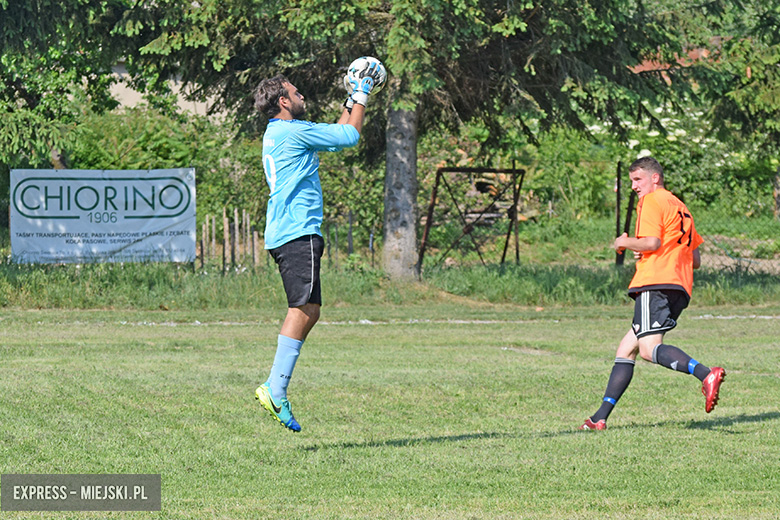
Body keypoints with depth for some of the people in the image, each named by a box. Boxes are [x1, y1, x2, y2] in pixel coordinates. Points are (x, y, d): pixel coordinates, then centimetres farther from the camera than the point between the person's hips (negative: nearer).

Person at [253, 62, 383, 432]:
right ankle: (275, 390, -22)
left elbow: (335, 135, 34)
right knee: (303, 308, -15)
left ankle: (275, 387, 3)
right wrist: (361, 97, 10)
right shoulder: (293, 131, -9)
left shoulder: (277, 134, 21)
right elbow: (350, 136, -2)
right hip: (298, 233, -10)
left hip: (283, 234, 10)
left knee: (308, 310, 8)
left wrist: (352, 101, 36)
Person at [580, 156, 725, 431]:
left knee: (650, 349, -22)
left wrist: (624, 242, 3)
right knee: (626, 349, 11)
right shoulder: (680, 207, 28)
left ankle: (707, 375, -43)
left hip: (656, 284, -10)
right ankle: (600, 417, 8)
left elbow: (652, 242, -15)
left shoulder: (652, 201, 1)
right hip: (680, 288, 10)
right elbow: (696, 261, 26)